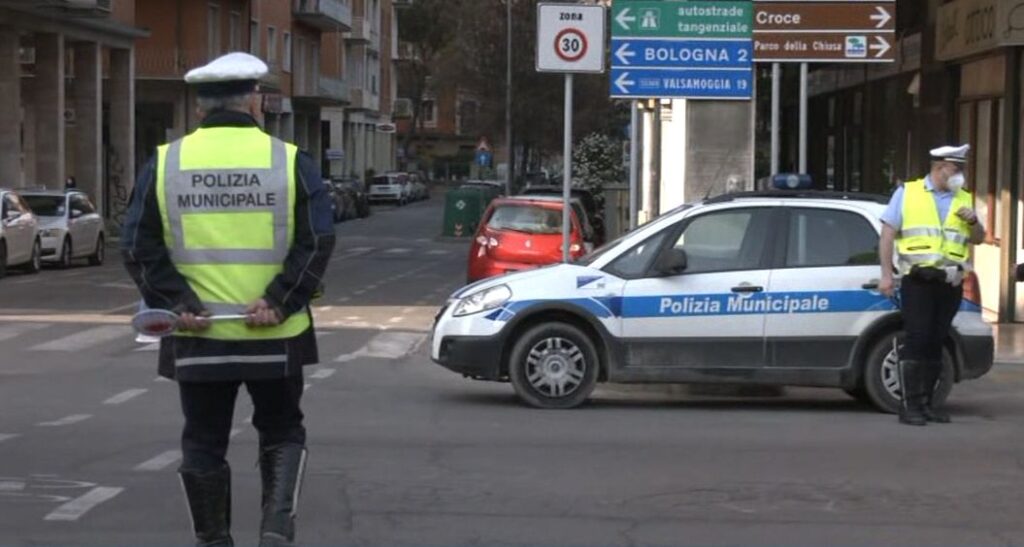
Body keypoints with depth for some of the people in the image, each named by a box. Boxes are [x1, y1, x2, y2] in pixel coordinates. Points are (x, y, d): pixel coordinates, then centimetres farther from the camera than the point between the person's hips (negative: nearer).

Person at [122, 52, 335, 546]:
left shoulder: (165, 164, 1)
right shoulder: (290, 161, -4)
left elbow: (139, 249, -3)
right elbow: (318, 243, -11)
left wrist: (176, 304, -6)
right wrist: (279, 302, -11)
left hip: (197, 337, 1)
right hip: (275, 337, -1)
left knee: (204, 443, 13)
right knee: (282, 433, 15)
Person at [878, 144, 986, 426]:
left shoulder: (964, 200, 15)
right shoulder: (907, 193, 5)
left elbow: (978, 239, 14)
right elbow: (888, 233, 3)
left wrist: (973, 222, -8)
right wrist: (886, 273, -5)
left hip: (950, 284, 4)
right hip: (917, 280, -4)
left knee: (936, 343, 6)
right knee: (917, 340, -11)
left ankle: (926, 402, 13)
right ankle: (910, 405, -9)